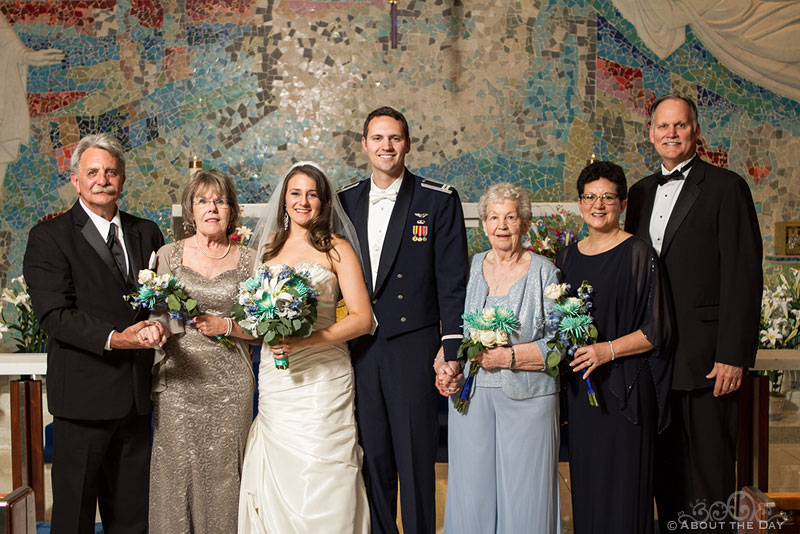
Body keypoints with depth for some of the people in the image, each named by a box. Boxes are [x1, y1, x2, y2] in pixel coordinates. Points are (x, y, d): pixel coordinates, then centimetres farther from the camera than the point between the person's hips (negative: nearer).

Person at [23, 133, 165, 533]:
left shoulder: (147, 233, 12)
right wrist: (112, 339, -25)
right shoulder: (49, 237, -4)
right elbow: (54, 314, -12)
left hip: (136, 395, 5)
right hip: (83, 393, -4)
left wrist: (157, 325, -11)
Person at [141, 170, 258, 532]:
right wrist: (155, 329, -14)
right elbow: (159, 318, 6)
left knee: (224, 475, 4)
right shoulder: (169, 255, 5)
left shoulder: (248, 260, 6)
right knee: (177, 474, 2)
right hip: (178, 383, 0)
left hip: (230, 385, 0)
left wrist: (226, 326, -9)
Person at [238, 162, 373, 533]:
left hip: (321, 375, -4)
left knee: (319, 481, -2)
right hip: (274, 378, 4)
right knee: (277, 480, 6)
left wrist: (305, 341, -17)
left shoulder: (337, 248, 0)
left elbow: (362, 319, -7)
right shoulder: (269, 248, 14)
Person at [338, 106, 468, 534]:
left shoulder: (439, 200, -2)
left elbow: (453, 283, -5)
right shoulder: (345, 200, 9)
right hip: (360, 350, 4)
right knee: (373, 458, 13)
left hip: (413, 349, -3)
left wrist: (451, 352, -10)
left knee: (416, 459, 5)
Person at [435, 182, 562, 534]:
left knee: (524, 493, 4)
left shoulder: (544, 271, -1)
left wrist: (508, 357, -16)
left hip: (526, 399, -2)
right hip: (470, 396, 3)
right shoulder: (471, 268, 8)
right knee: (472, 492, 8)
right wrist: (444, 366, -3)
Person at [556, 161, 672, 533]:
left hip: (625, 387, -5)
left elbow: (656, 329, -9)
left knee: (622, 484, 0)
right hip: (580, 387, 5)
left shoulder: (638, 254, -5)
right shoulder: (568, 257, 11)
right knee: (585, 483, 11)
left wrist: (609, 350, -20)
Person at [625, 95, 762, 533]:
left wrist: (733, 354, -15)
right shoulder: (641, 192, 14)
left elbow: (743, 277, -9)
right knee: (666, 467, 14)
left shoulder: (726, 187, -4)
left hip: (705, 358, -5)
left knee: (710, 470, 2)